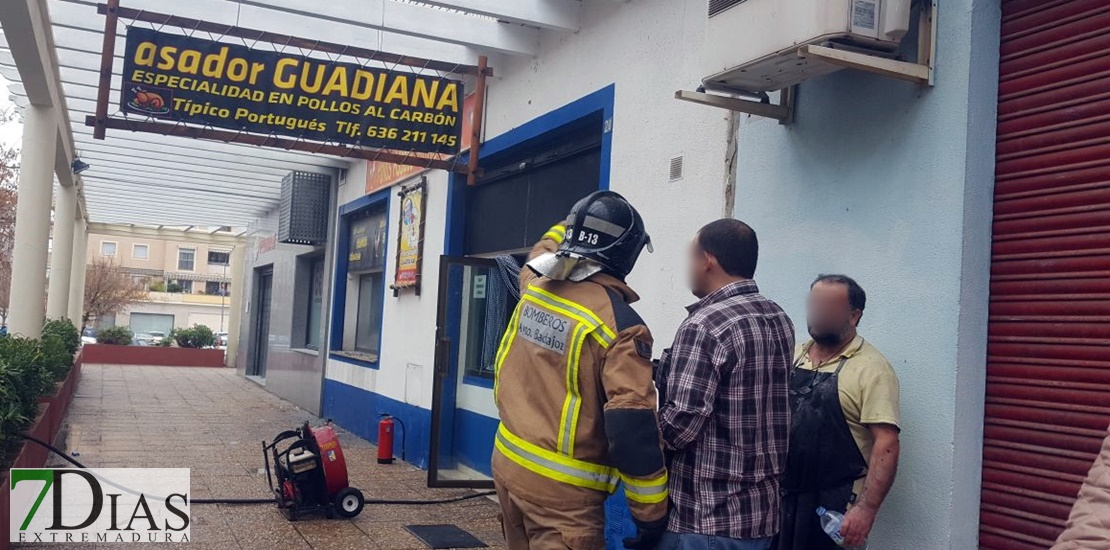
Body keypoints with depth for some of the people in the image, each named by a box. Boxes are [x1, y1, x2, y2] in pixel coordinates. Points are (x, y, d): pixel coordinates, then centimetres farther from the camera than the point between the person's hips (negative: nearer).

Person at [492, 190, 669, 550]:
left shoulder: (534, 286, 0)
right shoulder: (618, 325, -20)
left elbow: (543, 249, 29)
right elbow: (634, 432, -23)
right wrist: (652, 516, -15)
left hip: (508, 462, 8)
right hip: (561, 490, -8)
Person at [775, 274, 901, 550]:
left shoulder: (871, 369, -11)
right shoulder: (791, 357, 8)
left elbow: (886, 444, -17)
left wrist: (866, 509, -23)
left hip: (836, 505, -5)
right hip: (782, 496, 6)